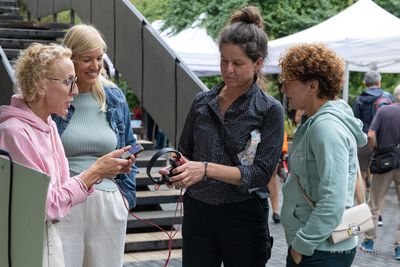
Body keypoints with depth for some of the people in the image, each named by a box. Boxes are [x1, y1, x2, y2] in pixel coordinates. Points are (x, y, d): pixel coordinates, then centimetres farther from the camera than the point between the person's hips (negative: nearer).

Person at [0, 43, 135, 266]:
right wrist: (94, 172, -16)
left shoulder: (49, 126, 7)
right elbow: (45, 205, -21)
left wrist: (100, 173, -6)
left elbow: (60, 187, 7)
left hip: (50, 237, 8)